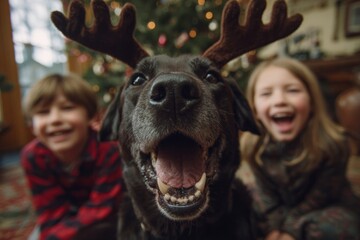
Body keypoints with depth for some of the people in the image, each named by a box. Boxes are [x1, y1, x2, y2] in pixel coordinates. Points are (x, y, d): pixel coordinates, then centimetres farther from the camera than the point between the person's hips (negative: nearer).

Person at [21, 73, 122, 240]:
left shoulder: (109, 148, -34)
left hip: (106, 219, -3)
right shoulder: (32, 156, -22)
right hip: (67, 217, 4)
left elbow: (99, 211, -28)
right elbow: (53, 214, -18)